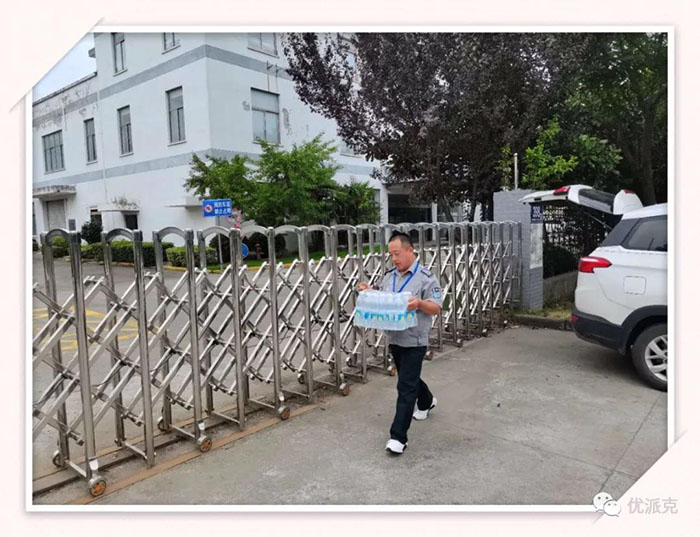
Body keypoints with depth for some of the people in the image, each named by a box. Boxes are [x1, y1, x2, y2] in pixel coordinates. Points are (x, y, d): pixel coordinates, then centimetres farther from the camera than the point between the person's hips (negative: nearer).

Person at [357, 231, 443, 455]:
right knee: (409, 378, 25)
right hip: (394, 338, 7)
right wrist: (368, 292, -4)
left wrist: (420, 303, -32)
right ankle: (426, 402, 53)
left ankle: (398, 436, -2)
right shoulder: (389, 276, 8)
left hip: (414, 341, -7)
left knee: (406, 387, -7)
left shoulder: (425, 277, -12)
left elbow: (437, 308, -13)